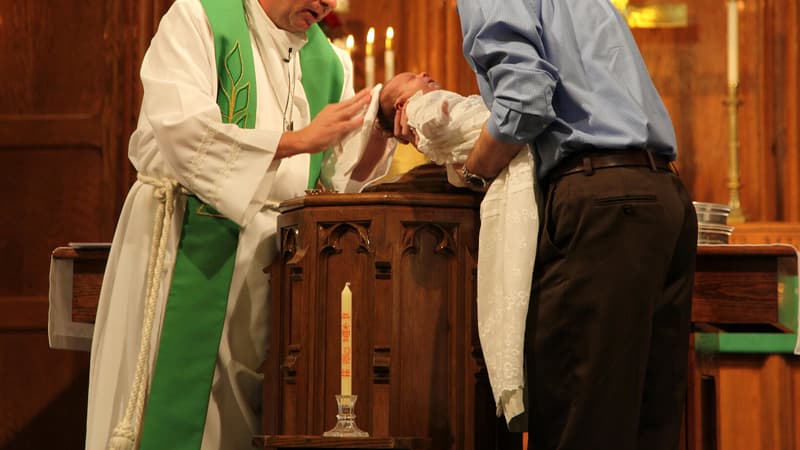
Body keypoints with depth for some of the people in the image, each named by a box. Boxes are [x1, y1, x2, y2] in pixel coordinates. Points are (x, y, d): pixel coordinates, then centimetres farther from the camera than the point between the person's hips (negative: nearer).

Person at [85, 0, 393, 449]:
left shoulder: (330, 63, 12)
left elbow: (343, 182, 8)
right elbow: (182, 132, -18)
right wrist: (298, 139, -17)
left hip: (277, 253, 5)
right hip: (192, 253, -5)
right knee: (178, 406, -6)